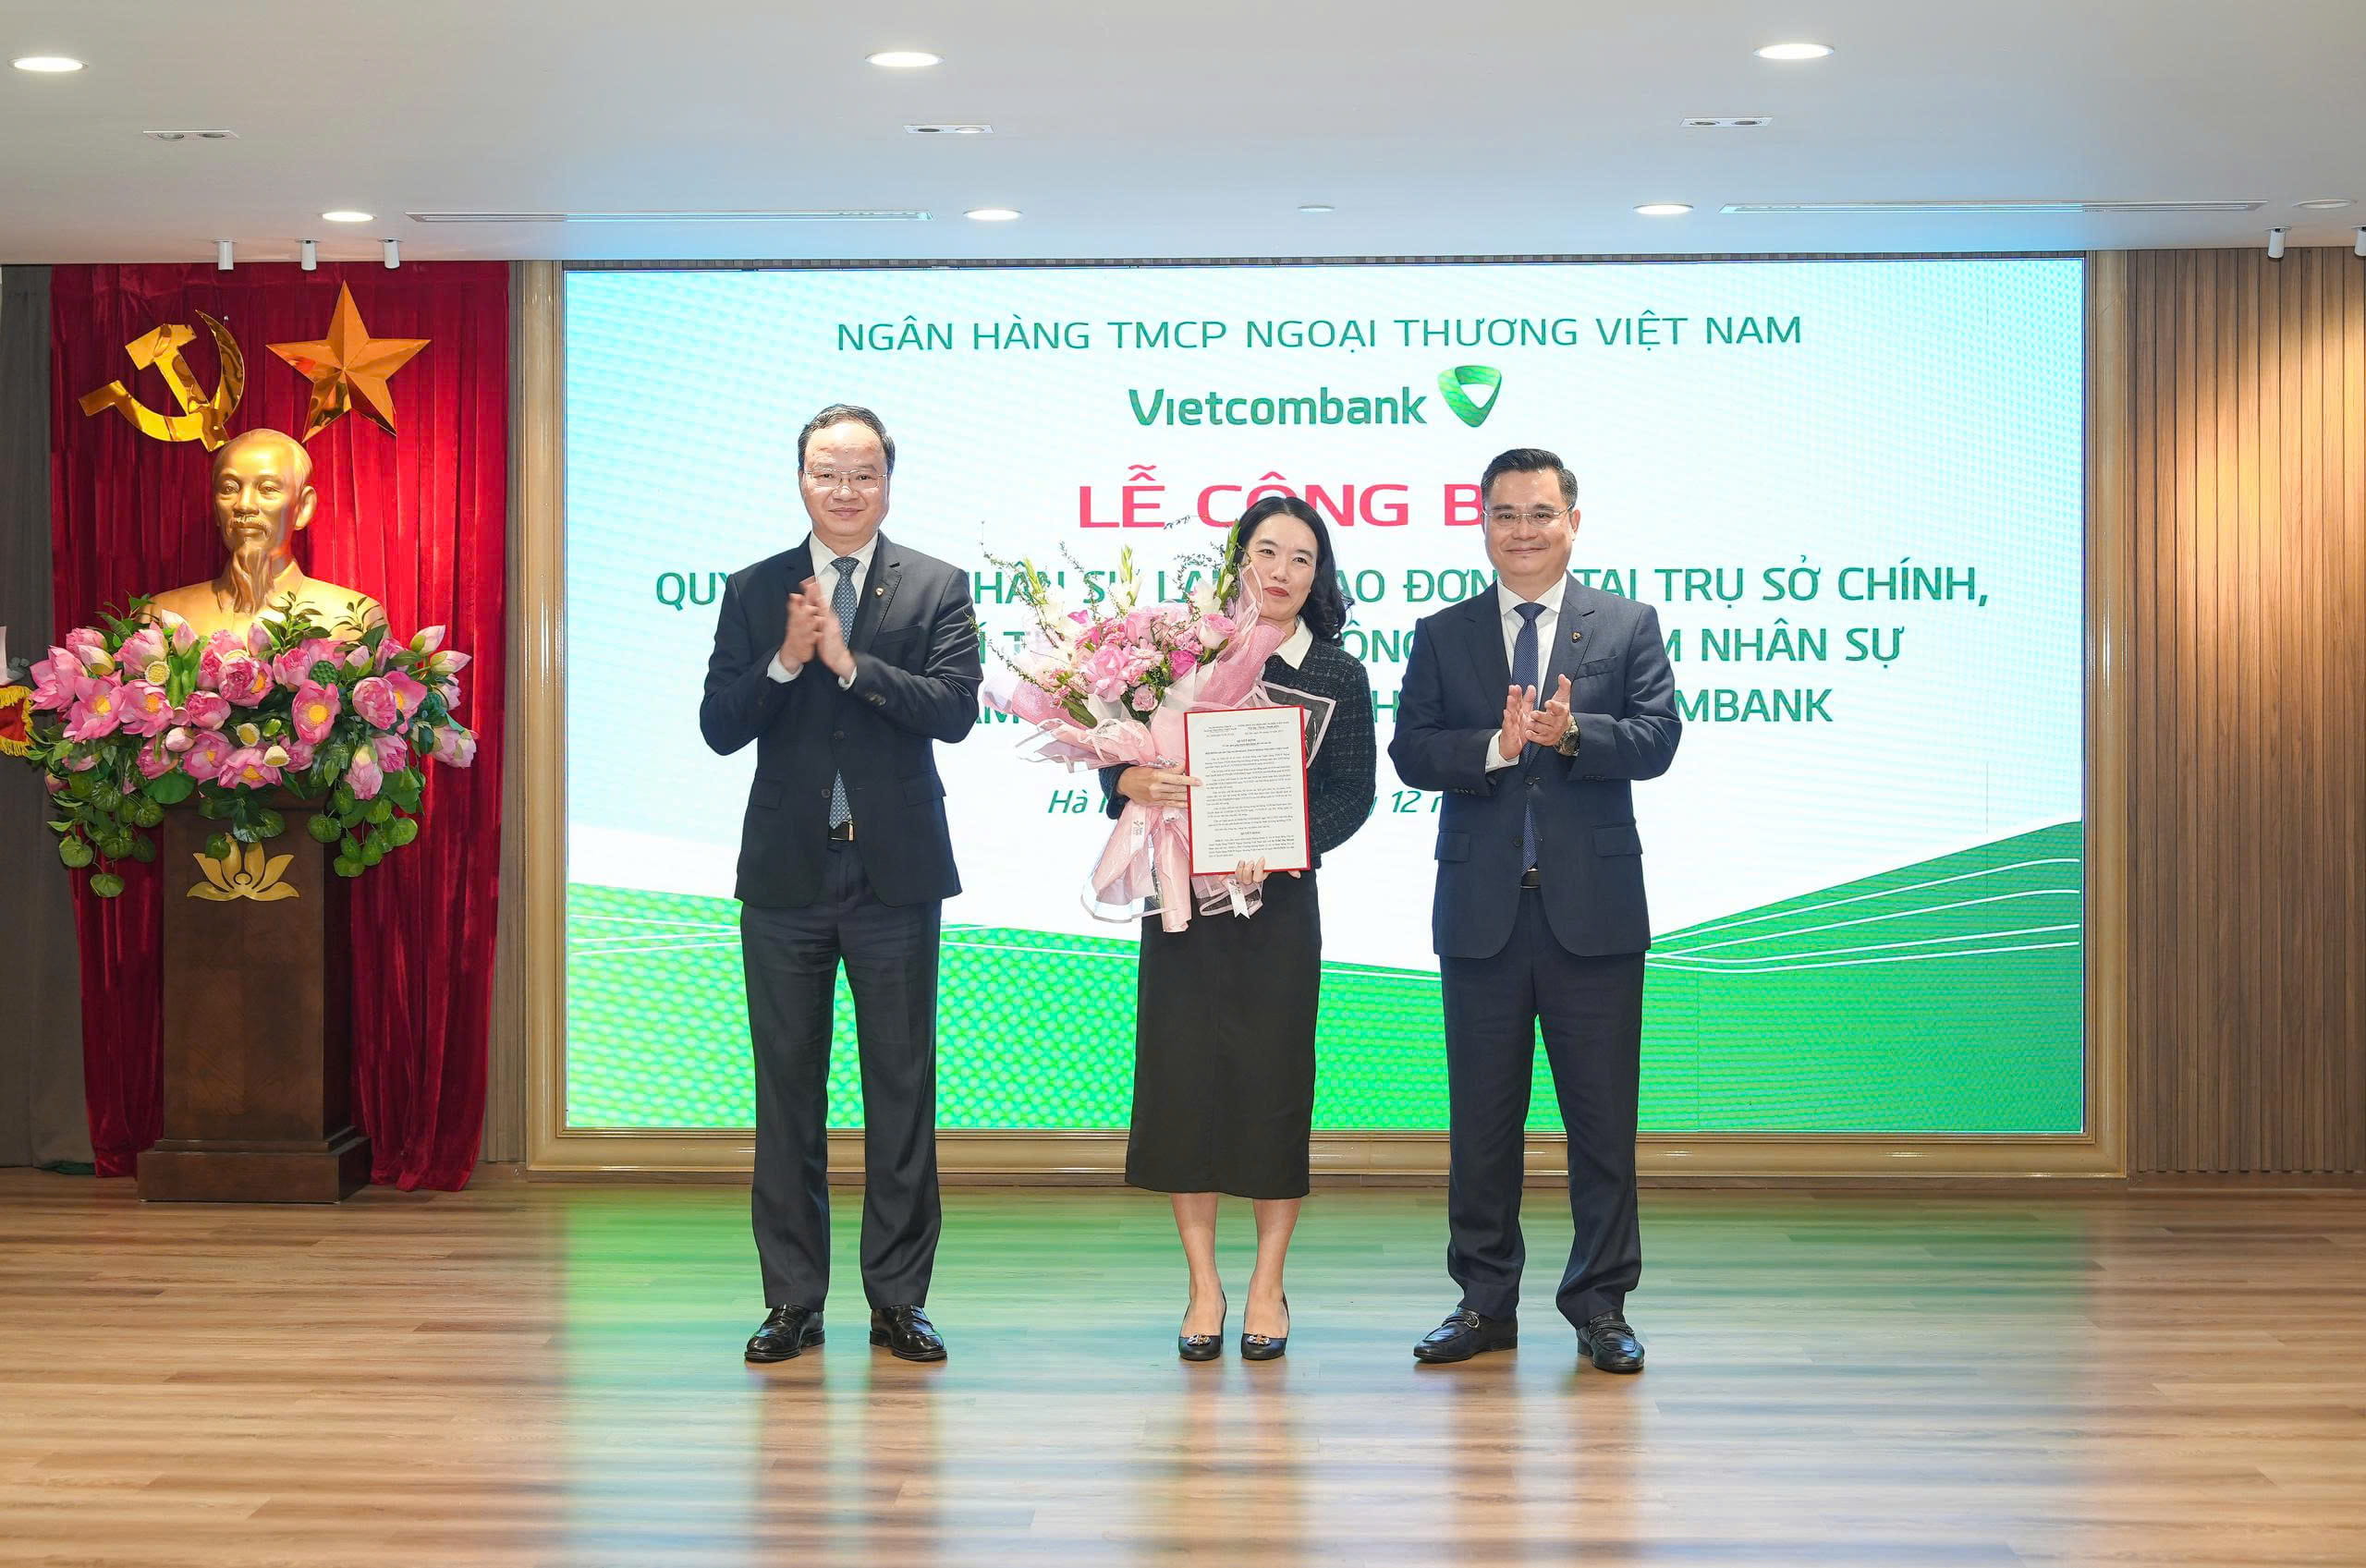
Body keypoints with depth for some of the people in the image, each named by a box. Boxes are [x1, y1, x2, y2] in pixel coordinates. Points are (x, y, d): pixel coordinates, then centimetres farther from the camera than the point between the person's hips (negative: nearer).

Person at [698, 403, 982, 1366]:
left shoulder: (937, 588, 3)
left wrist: (849, 661, -19)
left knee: (902, 1089, 3)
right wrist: (785, 659, -17)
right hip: (787, 872, 2)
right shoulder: (754, 592, 7)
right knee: (787, 1090, 6)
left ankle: (898, 1300, 12)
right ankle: (794, 1302, 14)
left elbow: (954, 709, -11)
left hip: (896, 871, -1)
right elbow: (719, 727, -1)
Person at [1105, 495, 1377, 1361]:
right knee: (1181, 1078, 1)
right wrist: (1133, 781, -19)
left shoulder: (1338, 674, 4)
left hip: (1279, 900, -1)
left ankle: (1267, 1286, 15)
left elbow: (1353, 793, -2)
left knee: (1275, 1080, 2)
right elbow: (1118, 749, 4)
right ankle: (1203, 1286, 13)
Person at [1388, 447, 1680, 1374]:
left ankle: (1601, 1305, 11)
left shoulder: (1628, 626, 7)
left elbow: (1656, 738, -5)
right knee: (1481, 1116, 7)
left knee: (1602, 1116, 2)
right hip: (1482, 912, 1)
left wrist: (1570, 732, -22)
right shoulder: (1442, 636, 9)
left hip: (1593, 910, -1)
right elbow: (1410, 751, -2)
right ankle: (1485, 1303, 17)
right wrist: (1497, 745, -18)